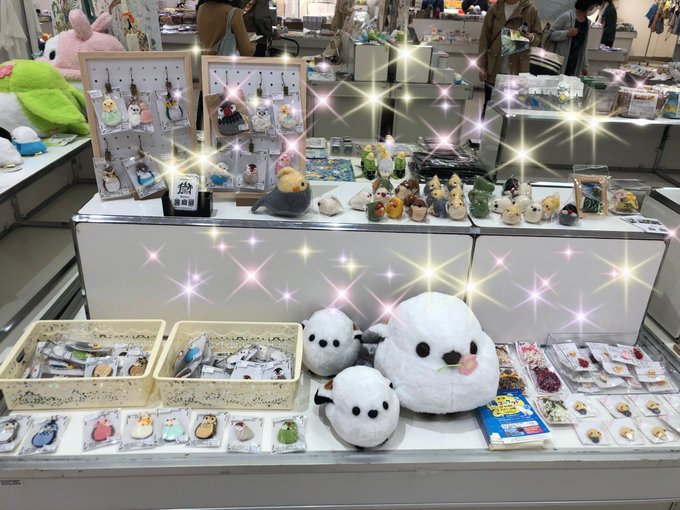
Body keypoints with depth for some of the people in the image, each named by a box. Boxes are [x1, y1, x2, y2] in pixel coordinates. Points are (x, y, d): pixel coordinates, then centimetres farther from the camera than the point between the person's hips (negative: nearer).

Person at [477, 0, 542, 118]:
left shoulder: (530, 10, 0)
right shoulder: (494, 10, 3)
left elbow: (540, 36, 6)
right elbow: (484, 39, 4)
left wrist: (532, 37, -18)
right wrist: (482, 65, -2)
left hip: (518, 70, -1)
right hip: (494, 69, 1)